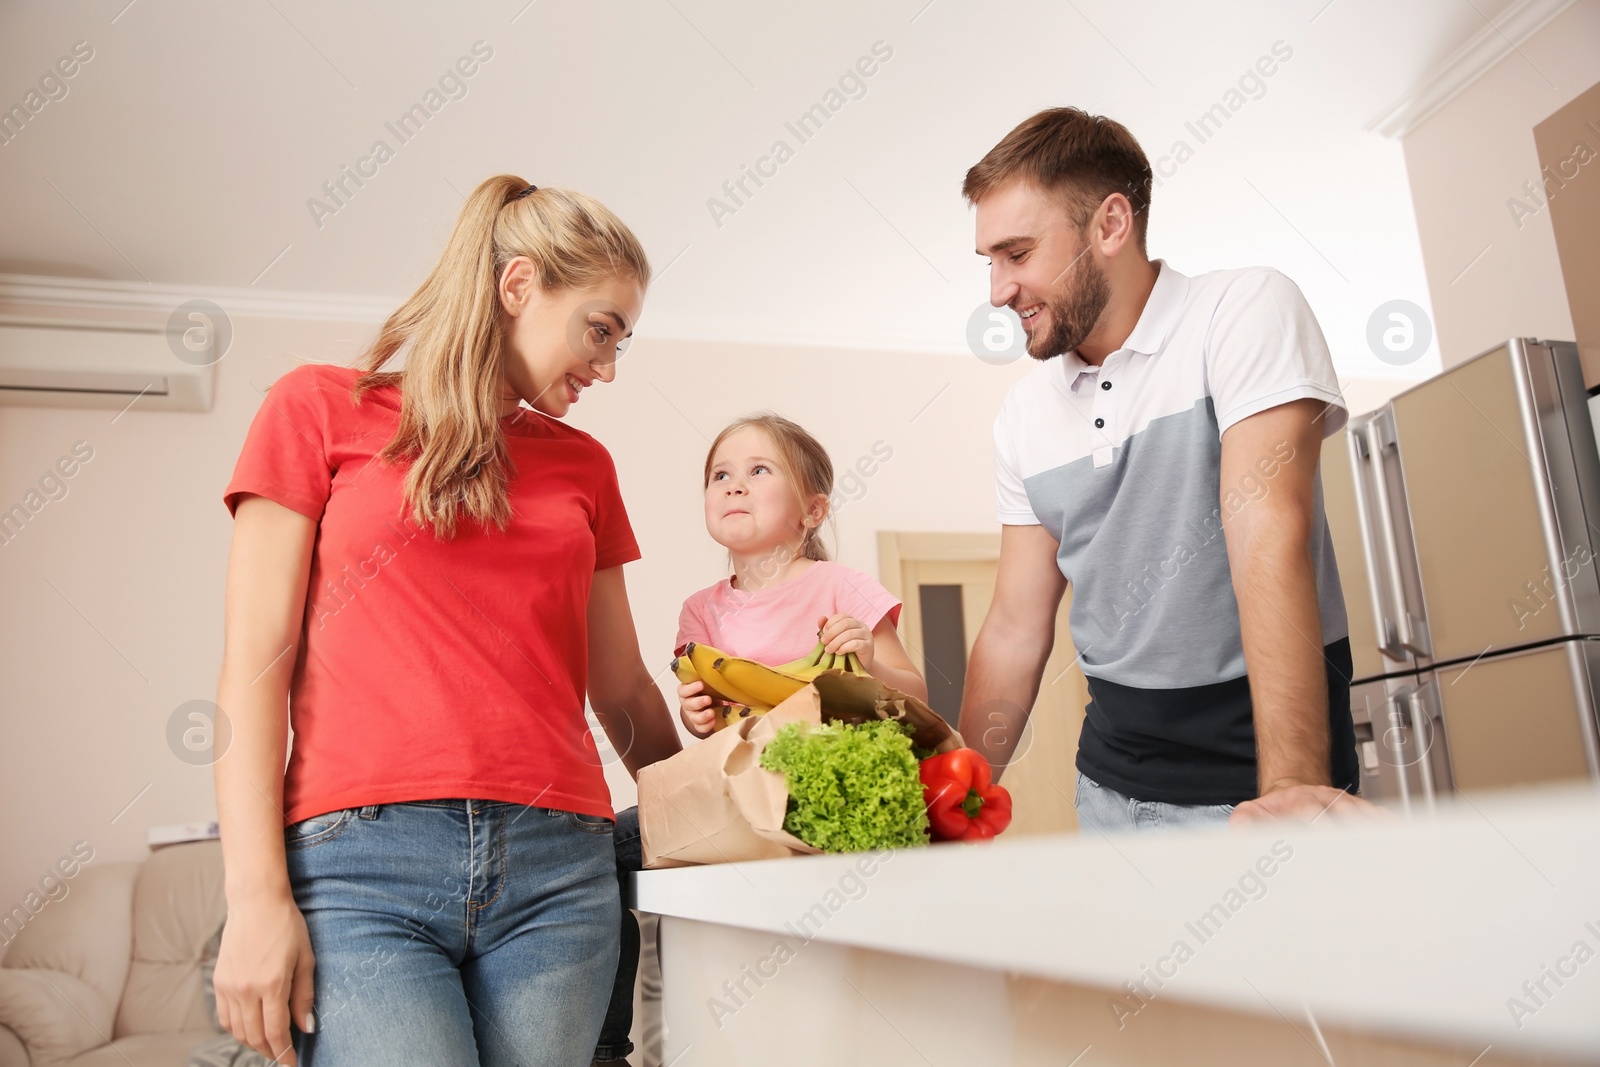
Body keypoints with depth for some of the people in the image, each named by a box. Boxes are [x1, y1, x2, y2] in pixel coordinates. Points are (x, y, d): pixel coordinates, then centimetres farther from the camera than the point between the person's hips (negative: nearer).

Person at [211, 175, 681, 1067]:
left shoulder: (583, 464, 16)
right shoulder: (320, 409, 6)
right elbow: (255, 666, 0)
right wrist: (257, 896, -7)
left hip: (559, 866, 4)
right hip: (362, 860, -3)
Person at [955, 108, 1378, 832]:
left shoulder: (1245, 310, -11)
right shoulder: (1023, 416, 4)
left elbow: (1270, 539, -23)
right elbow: (1016, 631, 6)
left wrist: (1290, 789, -30)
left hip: (1250, 777, -5)